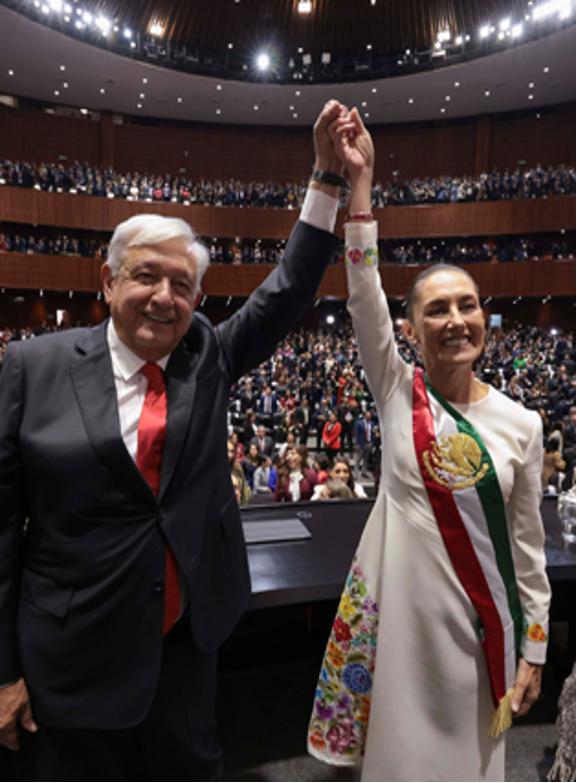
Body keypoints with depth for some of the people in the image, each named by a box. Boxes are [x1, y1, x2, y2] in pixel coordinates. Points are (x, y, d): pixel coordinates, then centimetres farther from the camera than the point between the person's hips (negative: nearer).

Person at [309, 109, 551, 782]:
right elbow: (363, 294, -19)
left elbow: (527, 542, 1)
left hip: (481, 618, 2)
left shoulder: (520, 423, -4)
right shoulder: (397, 393, -7)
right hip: (400, 605, -1)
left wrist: (533, 647, 4)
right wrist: (360, 179, -23)